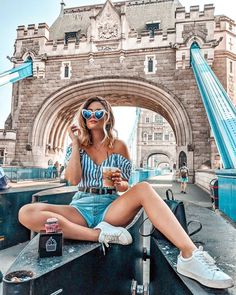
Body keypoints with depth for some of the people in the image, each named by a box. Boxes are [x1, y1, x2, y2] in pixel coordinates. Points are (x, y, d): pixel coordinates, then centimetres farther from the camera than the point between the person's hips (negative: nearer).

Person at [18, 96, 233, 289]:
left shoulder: (118, 146, 5)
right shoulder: (77, 145, 8)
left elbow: (125, 187, 7)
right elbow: (73, 180, -8)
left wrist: (120, 183, -18)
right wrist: (75, 144, -4)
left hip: (110, 207, -1)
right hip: (81, 207, 2)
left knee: (144, 188, -33)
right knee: (27, 213, -26)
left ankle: (190, 256, -37)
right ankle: (101, 234, -26)